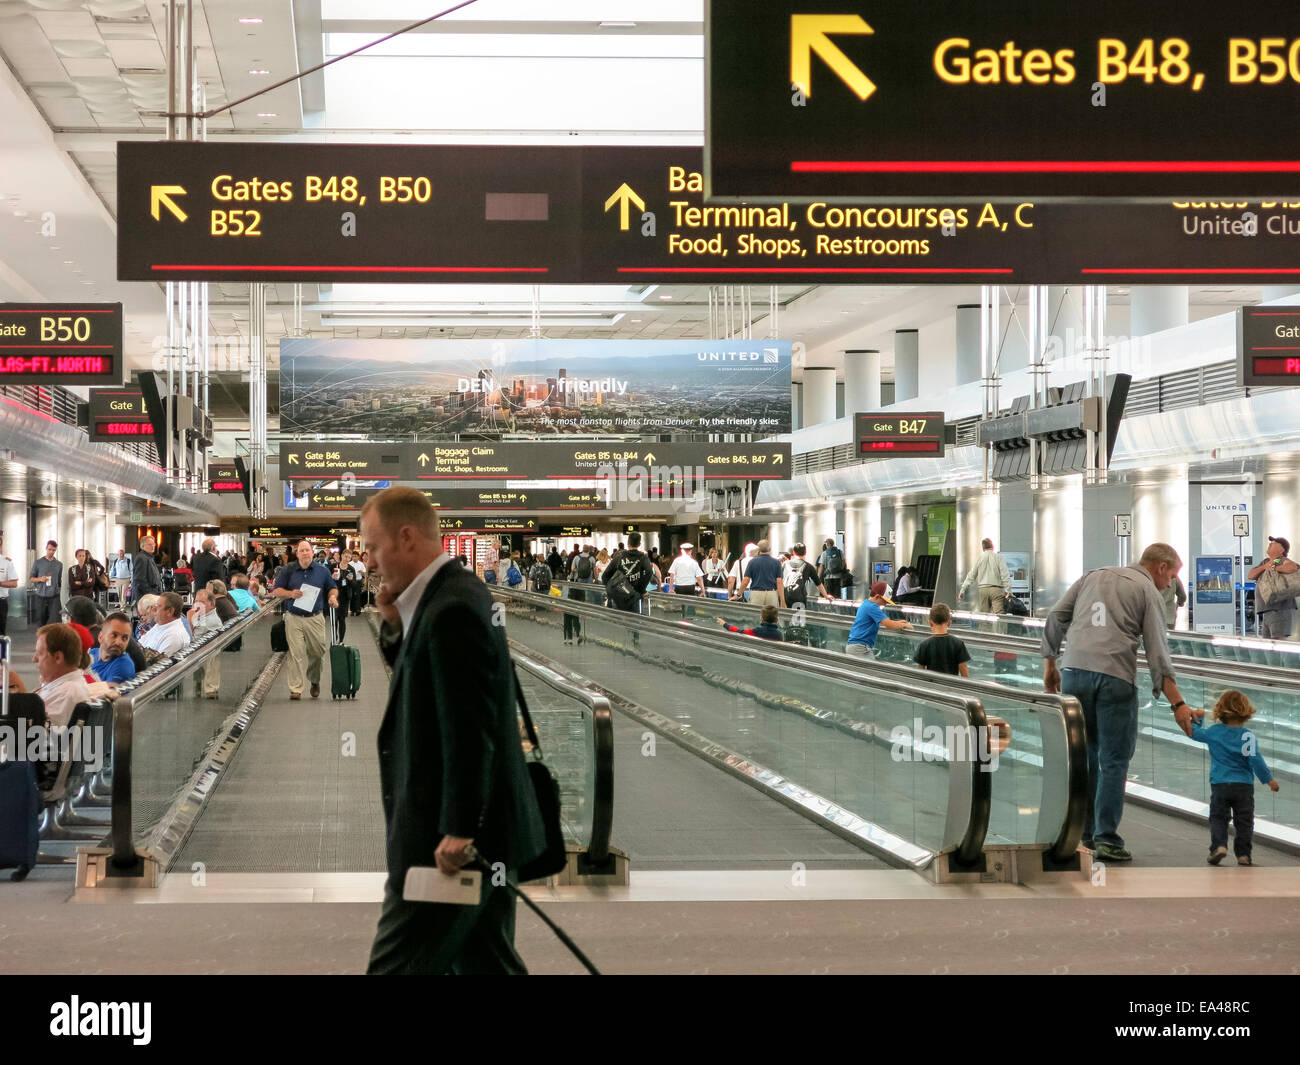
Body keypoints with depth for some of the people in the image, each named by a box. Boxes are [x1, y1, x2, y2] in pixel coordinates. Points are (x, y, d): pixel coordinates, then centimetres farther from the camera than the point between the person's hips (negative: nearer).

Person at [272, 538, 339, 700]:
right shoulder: (288, 571, 4)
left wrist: (333, 596, -7)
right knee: (296, 653, -6)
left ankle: (314, 681, 32)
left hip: (315, 618, 1)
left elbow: (332, 588, 16)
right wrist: (290, 594, -13)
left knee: (317, 652, 6)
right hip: (293, 618, -1)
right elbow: (277, 591, 5)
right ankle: (295, 689, -3)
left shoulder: (322, 571, 7)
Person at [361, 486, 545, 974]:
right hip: (481, 828, 10)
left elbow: (469, 729, -24)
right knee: (486, 963, 15)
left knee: (396, 965, -3)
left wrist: (459, 830, -25)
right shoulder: (454, 592, 12)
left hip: (449, 840, -10)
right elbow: (416, 678, 22)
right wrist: (397, 627, 4)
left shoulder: (452, 609, -20)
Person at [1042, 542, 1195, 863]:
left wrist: (1050, 665, 21)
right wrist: (1177, 704, -5)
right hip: (1115, 677, -5)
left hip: (1074, 671, 5)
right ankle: (1106, 838, -4)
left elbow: (1056, 618, 15)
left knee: (1084, 754, 17)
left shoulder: (1093, 576, 22)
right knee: (1114, 760, 2)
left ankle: (1083, 832, 17)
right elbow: (1157, 650, -2)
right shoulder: (1147, 590, 7)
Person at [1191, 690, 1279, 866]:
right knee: (1244, 822, 8)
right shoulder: (1248, 736, -8)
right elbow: (1255, 760, -12)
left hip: (1220, 784, 1)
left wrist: (1198, 719, 32)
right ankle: (1243, 855, 5)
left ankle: (1219, 845, -9)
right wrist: (1269, 779, -4)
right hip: (1244, 785, -1)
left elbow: (1194, 732, 14)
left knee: (1218, 817, 11)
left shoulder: (1213, 732, -1)